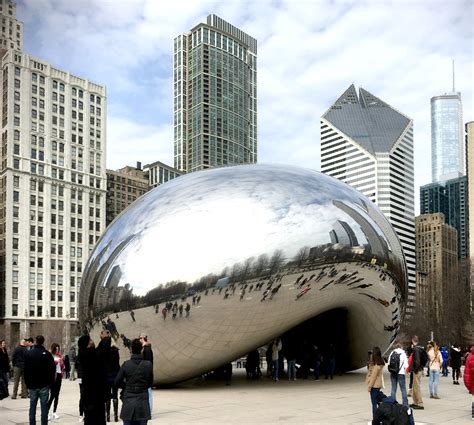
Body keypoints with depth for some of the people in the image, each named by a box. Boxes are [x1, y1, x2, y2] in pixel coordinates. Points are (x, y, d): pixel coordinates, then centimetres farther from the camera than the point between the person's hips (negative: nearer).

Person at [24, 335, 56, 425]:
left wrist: (27, 383, 8)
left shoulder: (28, 353, -2)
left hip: (32, 385, 2)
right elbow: (53, 368, -7)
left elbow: (25, 369, 0)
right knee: (44, 406, 1)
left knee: (32, 405, 11)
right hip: (44, 385, -2)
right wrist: (51, 381, 4)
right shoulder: (47, 354, -8)